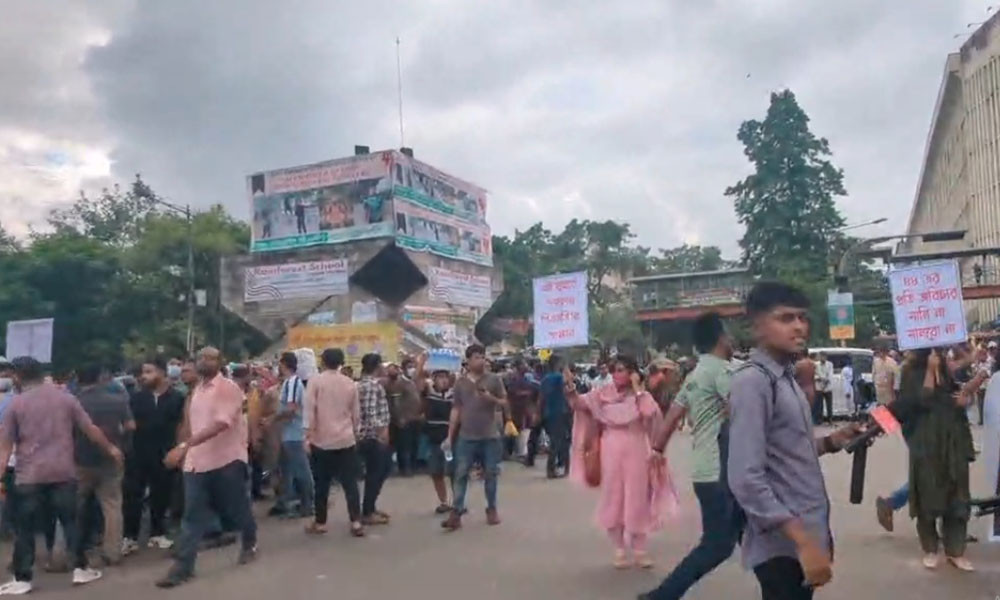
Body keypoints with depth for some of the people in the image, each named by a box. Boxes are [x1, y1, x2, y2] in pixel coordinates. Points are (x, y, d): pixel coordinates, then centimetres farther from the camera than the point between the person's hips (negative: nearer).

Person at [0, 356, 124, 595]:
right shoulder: (65, 398, 3)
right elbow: (91, 430, 5)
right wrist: (111, 449, 18)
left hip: (29, 476, -1)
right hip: (63, 472, 2)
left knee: (25, 528, 7)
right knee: (70, 521, 11)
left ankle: (22, 579, 11)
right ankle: (81, 569, 15)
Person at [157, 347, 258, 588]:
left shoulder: (228, 388, -14)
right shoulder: (197, 390, 12)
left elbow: (221, 423, -26)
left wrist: (185, 445, -33)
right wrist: (187, 451, 12)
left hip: (226, 460, -6)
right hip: (197, 461, 6)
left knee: (236, 509, 11)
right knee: (192, 516, 3)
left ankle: (250, 544, 36)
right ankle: (183, 566, 6)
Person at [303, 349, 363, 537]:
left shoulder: (315, 381, -2)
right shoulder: (350, 383, 7)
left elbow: (309, 410, -10)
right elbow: (356, 414, 11)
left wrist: (308, 435, -8)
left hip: (322, 440, -2)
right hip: (346, 439, 2)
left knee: (322, 483, 8)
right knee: (350, 482, 3)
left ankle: (320, 522, 16)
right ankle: (355, 522, -3)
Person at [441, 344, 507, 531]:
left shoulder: (494, 379, -1)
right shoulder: (460, 382, 4)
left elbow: (504, 403, 3)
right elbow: (456, 410, 7)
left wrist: (491, 398, -18)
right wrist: (450, 436, 4)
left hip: (490, 436, -1)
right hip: (466, 437, 1)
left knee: (490, 474, 7)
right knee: (461, 474, -2)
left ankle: (492, 509, 22)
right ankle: (456, 513, 0)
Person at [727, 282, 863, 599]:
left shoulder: (786, 378, 10)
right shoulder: (752, 381, -19)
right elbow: (747, 479, -26)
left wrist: (831, 442, 4)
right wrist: (803, 541, -26)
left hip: (804, 534, 9)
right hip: (785, 544, -9)